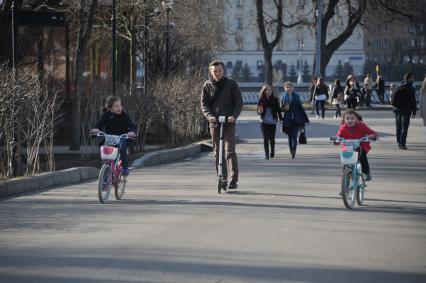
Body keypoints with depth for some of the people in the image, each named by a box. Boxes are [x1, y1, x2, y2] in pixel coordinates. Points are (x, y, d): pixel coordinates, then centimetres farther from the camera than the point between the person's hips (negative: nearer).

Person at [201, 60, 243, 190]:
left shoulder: (231, 84, 3)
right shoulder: (207, 85, 8)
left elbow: (239, 102, 1)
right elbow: (204, 104, 5)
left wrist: (234, 116, -15)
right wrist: (209, 115, -14)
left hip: (229, 122, -3)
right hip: (214, 122, 3)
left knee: (230, 150, -12)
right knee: (217, 152, 4)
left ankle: (234, 180, -13)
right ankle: (223, 179, 10)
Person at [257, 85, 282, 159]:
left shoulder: (274, 100, 3)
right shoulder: (261, 100, 1)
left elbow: (278, 110, 5)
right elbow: (258, 111, 5)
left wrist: (280, 119, 0)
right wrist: (260, 111, -18)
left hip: (272, 122, 0)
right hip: (264, 122, 0)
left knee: (272, 138, 0)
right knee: (265, 138, -4)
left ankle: (272, 152, 22)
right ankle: (266, 154, 3)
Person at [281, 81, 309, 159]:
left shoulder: (296, 96, 4)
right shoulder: (283, 97, 4)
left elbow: (300, 108, 8)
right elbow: (281, 108, 8)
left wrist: (305, 119, 8)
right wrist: (284, 108, -16)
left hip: (296, 120, -1)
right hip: (287, 120, 1)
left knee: (294, 136, -10)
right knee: (290, 137, 6)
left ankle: (293, 152, -17)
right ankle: (292, 151, 16)